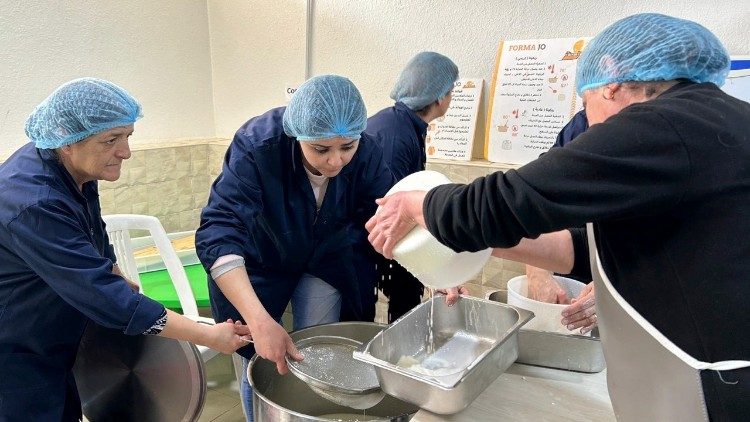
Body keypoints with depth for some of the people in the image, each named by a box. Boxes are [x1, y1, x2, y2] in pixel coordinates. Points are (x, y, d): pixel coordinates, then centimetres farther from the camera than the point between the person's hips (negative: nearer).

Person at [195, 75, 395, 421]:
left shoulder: (365, 153, -24)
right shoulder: (257, 147, -34)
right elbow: (218, 233, -41)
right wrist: (259, 322, -52)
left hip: (324, 261, 3)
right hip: (257, 263, -2)